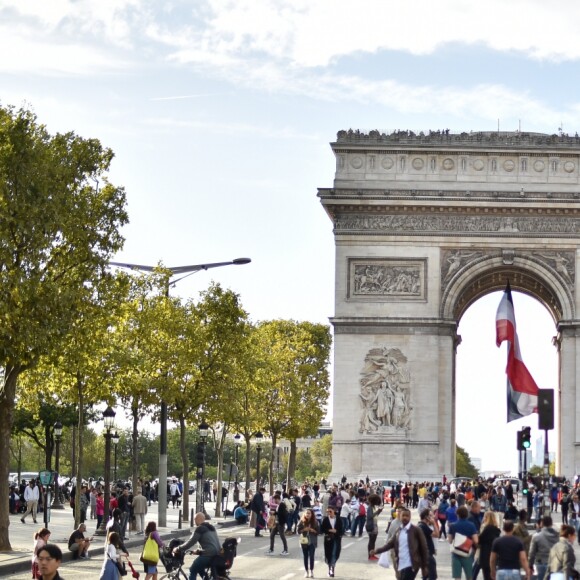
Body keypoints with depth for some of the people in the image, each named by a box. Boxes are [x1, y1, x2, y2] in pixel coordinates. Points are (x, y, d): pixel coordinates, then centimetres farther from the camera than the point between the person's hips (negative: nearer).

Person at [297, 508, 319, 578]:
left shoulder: (315, 522, -1)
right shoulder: (301, 522, -1)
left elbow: (318, 531, -1)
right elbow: (298, 530, -1)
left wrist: (312, 530, -17)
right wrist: (304, 530, -18)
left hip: (312, 542, -1)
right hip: (304, 541, 1)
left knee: (311, 556, -8)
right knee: (305, 557, 6)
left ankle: (311, 571, 0)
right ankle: (306, 571, 15)